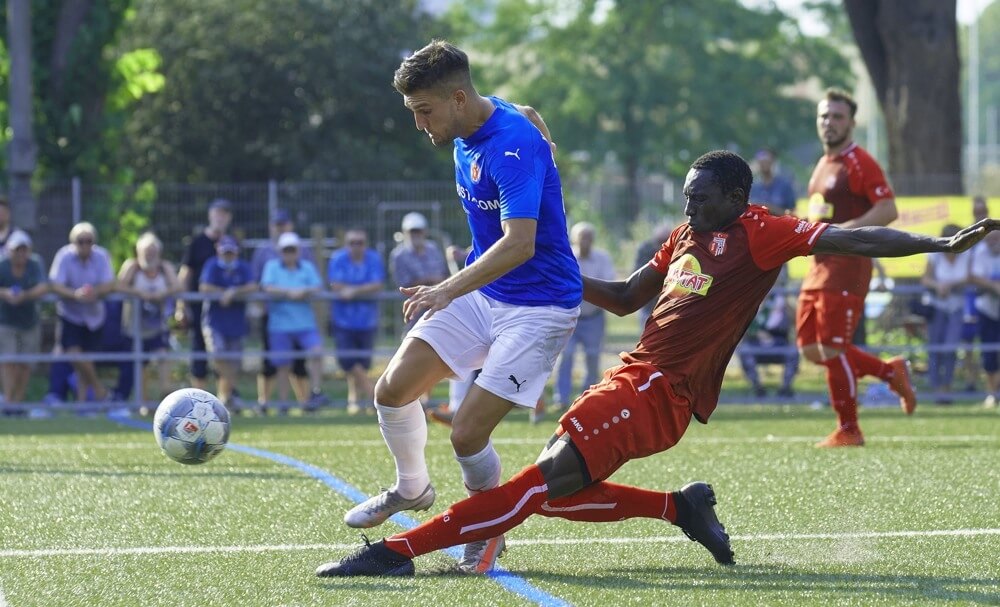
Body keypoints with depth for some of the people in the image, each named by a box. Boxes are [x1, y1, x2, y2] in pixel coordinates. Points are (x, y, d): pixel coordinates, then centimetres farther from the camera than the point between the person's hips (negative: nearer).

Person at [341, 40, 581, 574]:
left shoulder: (514, 144, -27)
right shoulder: (466, 134, 1)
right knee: (392, 390, -1)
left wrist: (450, 289, -49)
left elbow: (519, 244, -37)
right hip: (481, 292, 8)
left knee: (466, 434, -15)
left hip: (539, 306, -8)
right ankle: (411, 488, 27)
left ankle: (488, 530, 13)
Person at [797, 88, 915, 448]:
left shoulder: (860, 163, -10)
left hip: (847, 267, -9)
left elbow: (887, 210, -20)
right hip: (820, 267, 9)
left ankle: (848, 431, 5)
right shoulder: (824, 164, 18)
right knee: (811, 350, 8)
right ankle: (892, 372, 21)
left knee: (833, 351, -7)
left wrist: (841, 231, -25)